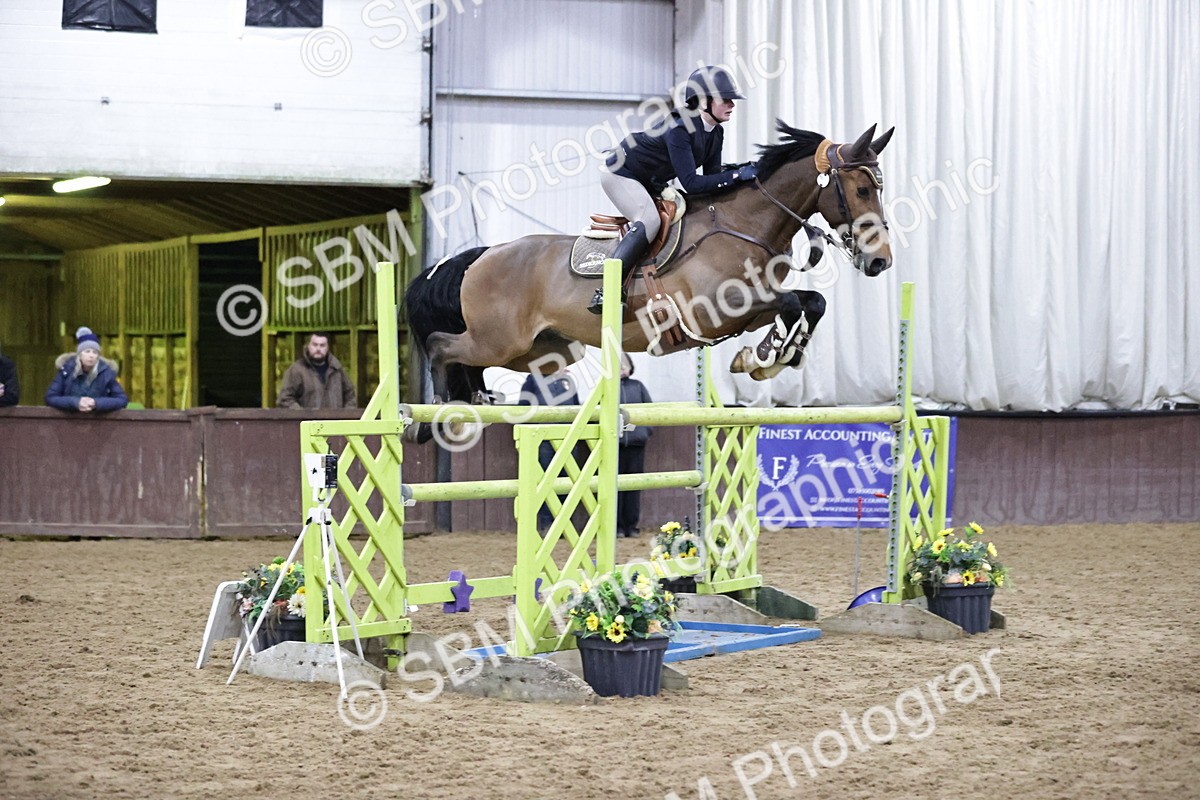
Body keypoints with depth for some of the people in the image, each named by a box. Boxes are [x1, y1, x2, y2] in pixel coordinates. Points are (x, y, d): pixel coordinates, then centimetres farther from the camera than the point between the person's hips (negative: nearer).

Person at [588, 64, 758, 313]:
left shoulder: (716, 133, -5)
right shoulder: (679, 128, -33)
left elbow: (712, 176, -2)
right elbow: (691, 183, -37)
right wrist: (736, 175, -39)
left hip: (651, 183, 10)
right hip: (620, 173, -10)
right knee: (649, 222, -29)